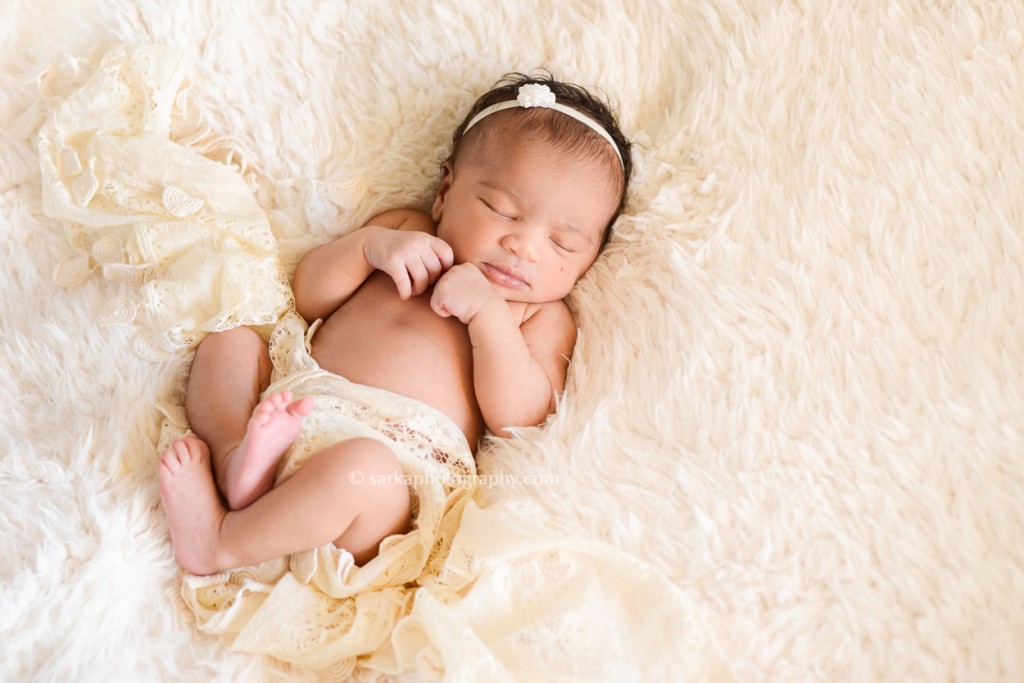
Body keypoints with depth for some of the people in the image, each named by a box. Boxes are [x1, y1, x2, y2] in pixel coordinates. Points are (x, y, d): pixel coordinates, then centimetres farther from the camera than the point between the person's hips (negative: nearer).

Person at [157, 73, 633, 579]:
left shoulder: (542, 317, 12)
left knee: (362, 468, -37)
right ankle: (237, 454, -29)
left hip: (399, 454, -6)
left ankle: (219, 543, -21)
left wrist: (489, 313, -13)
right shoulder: (407, 229, 21)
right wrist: (369, 245, -1)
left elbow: (519, 418, -5)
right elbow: (309, 296, 16)